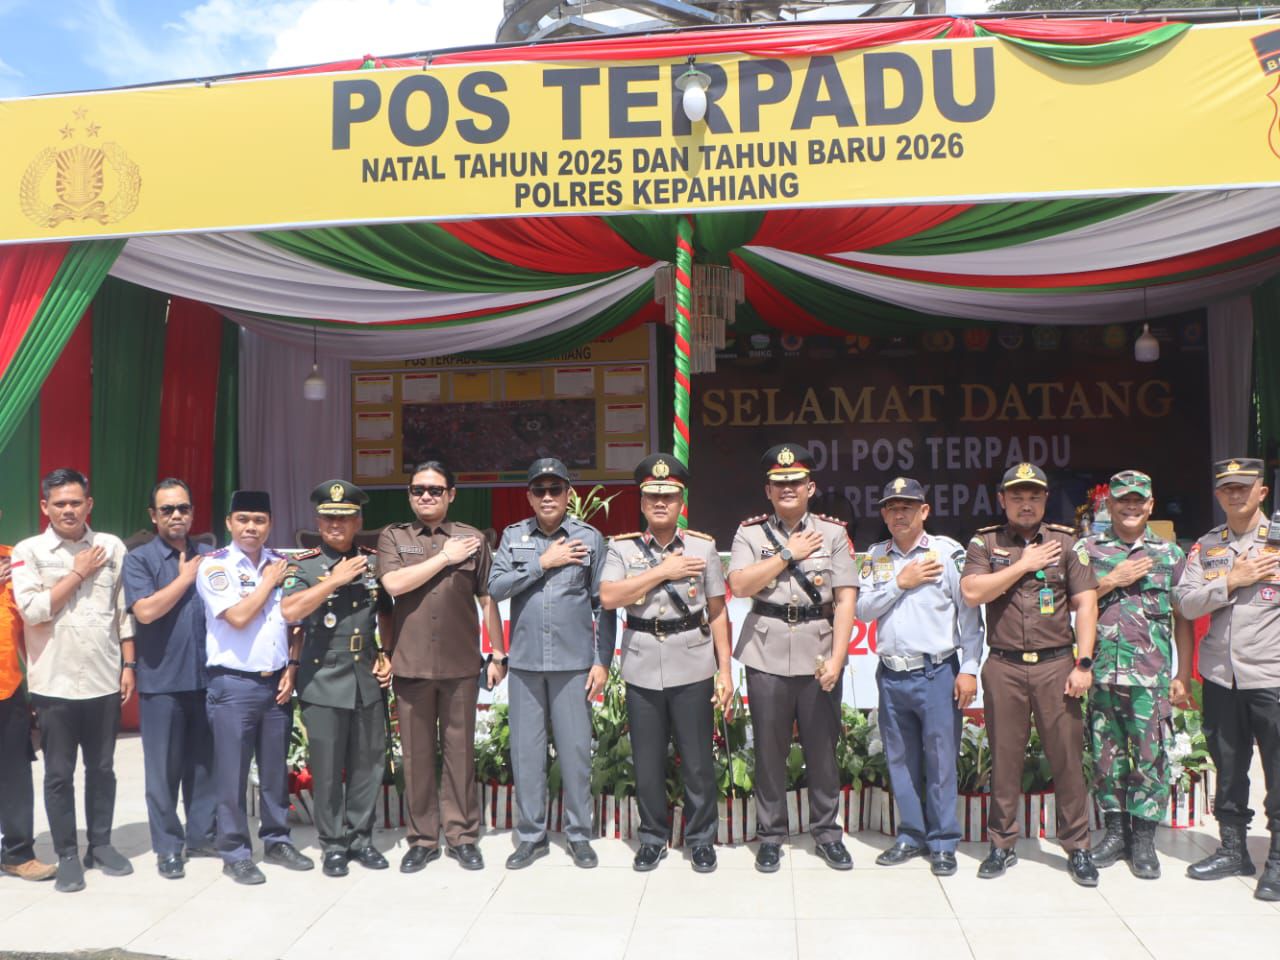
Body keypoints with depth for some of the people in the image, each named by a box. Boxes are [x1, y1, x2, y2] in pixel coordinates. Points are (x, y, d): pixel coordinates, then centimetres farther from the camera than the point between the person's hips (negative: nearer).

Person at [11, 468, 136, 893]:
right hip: (54, 683, -2)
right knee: (59, 773, 8)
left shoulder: (112, 547, 3)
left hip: (104, 680, 2)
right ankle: (67, 855, 20)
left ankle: (101, 844, 27)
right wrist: (78, 573, -12)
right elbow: (32, 610, -15)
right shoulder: (28, 551, -3)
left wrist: (128, 665, 4)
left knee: (102, 768, 13)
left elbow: (125, 612, 6)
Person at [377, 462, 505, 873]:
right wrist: (445, 557, -8)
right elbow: (394, 583, -12)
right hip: (411, 665, 0)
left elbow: (488, 600, 7)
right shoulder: (393, 537, 6)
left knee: (460, 753, 6)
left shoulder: (472, 539, 5)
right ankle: (422, 839, 19)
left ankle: (462, 836, 18)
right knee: (417, 755, 7)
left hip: (461, 665, 0)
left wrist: (498, 655, 6)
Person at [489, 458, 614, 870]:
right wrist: (542, 563, -11)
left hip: (573, 662, -2)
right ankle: (531, 836, 21)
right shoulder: (513, 537, 7)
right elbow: (495, 588, -5)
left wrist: (602, 661, -3)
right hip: (525, 662, 2)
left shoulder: (590, 538, 1)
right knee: (526, 750, 7)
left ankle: (579, 835, 18)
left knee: (575, 750, 4)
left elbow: (603, 605, 1)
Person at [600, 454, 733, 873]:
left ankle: (701, 838, 25)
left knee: (697, 761, 7)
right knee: (647, 761, 10)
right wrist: (663, 572, -13)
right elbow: (609, 597, -14)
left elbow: (717, 612, 5)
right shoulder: (622, 547, 2)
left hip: (692, 669, 0)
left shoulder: (702, 546, 3)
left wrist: (725, 669, 1)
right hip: (642, 670, 0)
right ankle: (653, 837, 27)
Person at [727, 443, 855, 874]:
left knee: (822, 747, 8)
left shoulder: (833, 532, 4)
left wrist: (837, 658, -10)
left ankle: (826, 832, 23)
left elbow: (846, 600, -2)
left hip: (819, 652, 0)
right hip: (767, 655, 0)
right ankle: (770, 835, 20)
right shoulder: (750, 532, 4)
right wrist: (789, 553, -10)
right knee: (769, 749, 7)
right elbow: (739, 585, -11)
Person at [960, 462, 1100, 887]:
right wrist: (1024, 565, -7)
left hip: (1056, 664, 0)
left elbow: (1085, 604, 2)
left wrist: (1084, 663, -5)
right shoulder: (985, 543, 7)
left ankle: (1077, 847, 16)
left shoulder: (1066, 541, 6)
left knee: (1068, 757, 2)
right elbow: (972, 592, -8)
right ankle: (1001, 845, 19)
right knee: (1004, 759, 7)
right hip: (1003, 666, 0)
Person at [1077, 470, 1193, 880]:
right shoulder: (1087, 548, 7)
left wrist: (1183, 675, 3)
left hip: (1151, 676, -1)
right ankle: (1115, 831, 21)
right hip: (1101, 673, 1)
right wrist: (1113, 581, -8)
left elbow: (1183, 619, 8)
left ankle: (1143, 839, 12)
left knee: (1151, 756, 0)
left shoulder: (1170, 554, 8)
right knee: (1106, 754, 8)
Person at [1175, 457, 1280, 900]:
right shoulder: (1205, 547, 9)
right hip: (1220, 677, 3)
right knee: (1228, 769, 13)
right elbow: (1186, 602, 0)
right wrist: (1232, 581, -10)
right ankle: (1233, 849, 26)